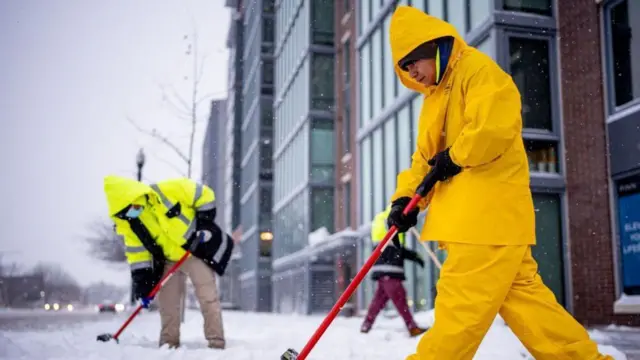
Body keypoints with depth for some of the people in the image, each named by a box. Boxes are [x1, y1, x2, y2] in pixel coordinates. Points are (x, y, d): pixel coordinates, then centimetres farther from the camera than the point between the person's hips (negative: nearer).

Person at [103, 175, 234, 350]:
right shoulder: (128, 224, -12)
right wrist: (142, 283, -12)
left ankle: (216, 343, -3)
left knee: (208, 297, -7)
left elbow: (204, 194, -16)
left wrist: (205, 221, -19)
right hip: (167, 260, 5)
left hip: (197, 250, -4)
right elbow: (136, 254, -7)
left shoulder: (170, 191, -27)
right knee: (166, 302, 5)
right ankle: (169, 343, 18)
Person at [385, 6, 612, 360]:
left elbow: (496, 125, -23)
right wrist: (406, 197, 4)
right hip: (467, 216, 10)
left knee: (461, 306, -8)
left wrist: (455, 157, -11)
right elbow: (424, 158, 19)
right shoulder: (436, 96, 24)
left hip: (490, 211, -10)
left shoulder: (477, 68, -6)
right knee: (521, 296, 9)